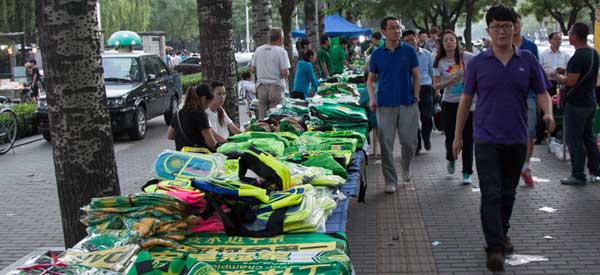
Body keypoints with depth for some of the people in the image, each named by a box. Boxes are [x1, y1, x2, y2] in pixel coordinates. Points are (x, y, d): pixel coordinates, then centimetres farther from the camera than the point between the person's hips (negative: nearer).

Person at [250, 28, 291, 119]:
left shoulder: (258, 50, 7)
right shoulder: (281, 51, -8)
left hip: (261, 86, 5)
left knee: (262, 118, 7)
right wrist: (287, 73, 7)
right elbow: (285, 72, -15)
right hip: (276, 86, -4)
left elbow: (252, 69, 10)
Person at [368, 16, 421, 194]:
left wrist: (416, 98, -2)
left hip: (407, 104, 0)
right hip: (385, 105, 1)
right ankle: (390, 181, 12)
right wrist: (372, 98, -4)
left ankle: (406, 167, 32)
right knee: (386, 144, 0)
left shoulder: (409, 51, 3)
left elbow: (416, 77, 6)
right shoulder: (377, 54, 6)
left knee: (410, 141, 1)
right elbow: (371, 80, 12)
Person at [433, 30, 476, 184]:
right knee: (450, 136, 8)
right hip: (449, 103, 2)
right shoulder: (439, 62, 1)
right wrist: (450, 81, -16)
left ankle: (467, 173, 8)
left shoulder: (465, 57, -3)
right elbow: (435, 85, -2)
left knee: (467, 138, -1)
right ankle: (451, 159, 42)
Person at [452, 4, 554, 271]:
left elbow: (542, 93, 6)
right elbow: (466, 99, 5)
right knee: (491, 194, -5)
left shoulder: (528, 60, 3)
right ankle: (495, 248, 1)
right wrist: (457, 135, 5)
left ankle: (502, 234, 34)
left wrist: (548, 113, -17)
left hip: (517, 139, 2)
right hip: (487, 139, -2)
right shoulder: (478, 62, 0)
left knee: (508, 193, 15)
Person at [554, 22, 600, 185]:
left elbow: (571, 81, -24)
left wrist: (557, 78, -7)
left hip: (576, 104, -9)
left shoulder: (578, 57, -20)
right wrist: (567, 72, 17)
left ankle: (578, 176, 3)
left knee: (574, 140, -2)